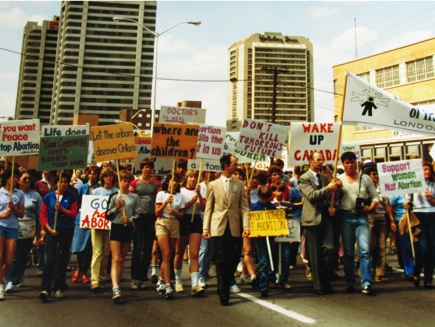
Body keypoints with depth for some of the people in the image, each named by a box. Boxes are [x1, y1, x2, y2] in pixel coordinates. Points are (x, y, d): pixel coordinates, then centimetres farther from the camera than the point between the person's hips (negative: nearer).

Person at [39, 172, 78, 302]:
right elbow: (43, 215, 2)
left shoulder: (71, 196, 3)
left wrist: (62, 209, -15)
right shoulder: (48, 196, 3)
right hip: (51, 231, -1)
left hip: (66, 231, 1)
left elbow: (74, 214, -1)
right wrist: (49, 229, -9)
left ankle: (59, 287, 20)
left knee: (63, 260, 8)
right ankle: (45, 289, -13)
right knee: (50, 259, -10)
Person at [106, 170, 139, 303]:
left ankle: (116, 284, 22)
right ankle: (115, 288, -19)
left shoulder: (134, 197, 7)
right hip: (116, 227, -3)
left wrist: (130, 219, -11)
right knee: (115, 259, -11)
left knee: (122, 259, 10)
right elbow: (108, 215, 2)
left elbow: (137, 214, 7)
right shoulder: (114, 196, 2)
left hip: (128, 228, 3)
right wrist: (117, 207, -13)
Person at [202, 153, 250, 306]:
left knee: (233, 259, 5)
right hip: (218, 228, -2)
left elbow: (244, 207, 4)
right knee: (221, 260, -2)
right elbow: (208, 208, 5)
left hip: (235, 228, 2)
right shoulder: (213, 184, 5)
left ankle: (225, 286, 27)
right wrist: (205, 228, -1)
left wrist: (246, 226, -7)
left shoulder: (240, 184, 8)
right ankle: (223, 293, 7)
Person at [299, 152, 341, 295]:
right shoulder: (304, 178, -3)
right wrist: (327, 188, -21)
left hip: (326, 218, 5)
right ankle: (318, 285, 15)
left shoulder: (324, 177, 16)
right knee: (315, 254, 3)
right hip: (313, 219, -5)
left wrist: (332, 207, 2)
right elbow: (311, 195, -16)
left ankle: (326, 280, 13)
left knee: (330, 248, -6)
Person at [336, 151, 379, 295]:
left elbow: (375, 196, 8)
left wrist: (370, 207, -8)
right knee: (348, 252, 6)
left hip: (361, 218, -1)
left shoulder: (365, 178, 6)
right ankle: (350, 283, 15)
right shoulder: (339, 179, 7)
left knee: (364, 250, -11)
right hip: (346, 217, 1)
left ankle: (367, 284, -8)